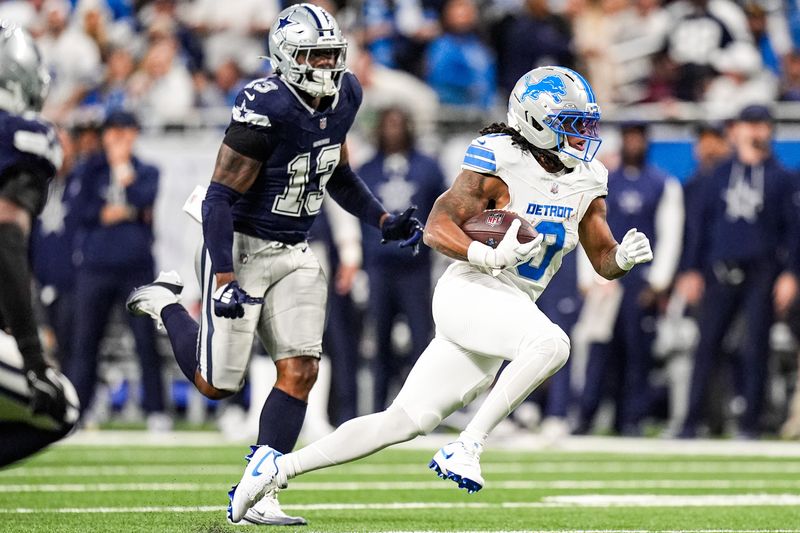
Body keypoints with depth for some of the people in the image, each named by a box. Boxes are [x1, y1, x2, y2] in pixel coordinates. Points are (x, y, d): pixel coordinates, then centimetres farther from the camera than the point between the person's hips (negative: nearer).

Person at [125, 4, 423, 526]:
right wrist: (224, 280, -28)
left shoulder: (344, 96, 0)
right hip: (242, 247, -6)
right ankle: (165, 302, 31)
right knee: (217, 384, 2)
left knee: (300, 372, -7)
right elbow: (221, 197, -22)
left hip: (295, 254, 6)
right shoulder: (266, 108, -24)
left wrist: (384, 220, 6)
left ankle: (257, 497, 0)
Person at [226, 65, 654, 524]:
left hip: (510, 310, 7)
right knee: (551, 343, -33)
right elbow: (437, 228, -17)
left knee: (404, 422, 4)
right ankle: (467, 447, -25)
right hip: (469, 293, -7)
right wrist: (490, 256, -32)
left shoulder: (587, 180, 10)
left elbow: (604, 259, 16)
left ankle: (279, 467, 12)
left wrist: (625, 257, -7)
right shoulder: (501, 162, -12)